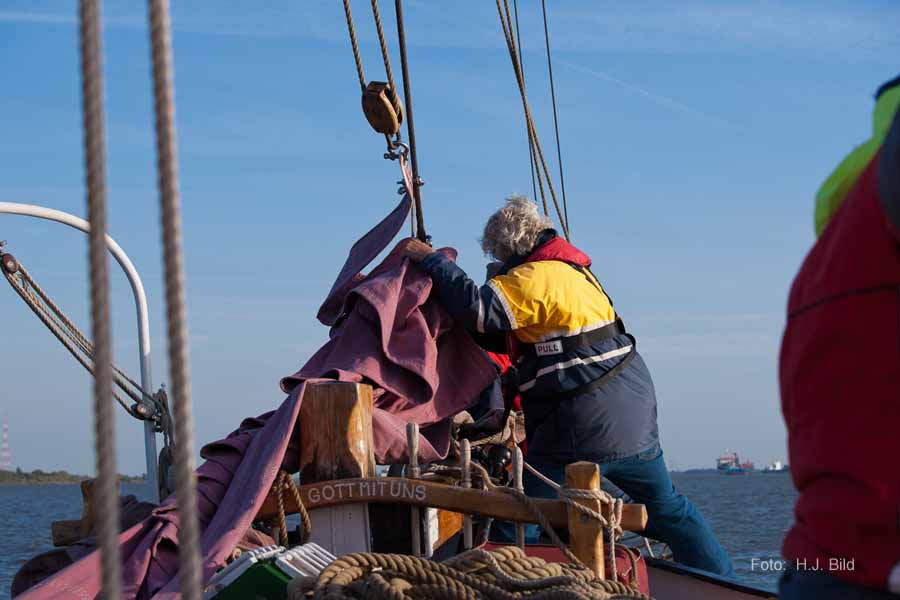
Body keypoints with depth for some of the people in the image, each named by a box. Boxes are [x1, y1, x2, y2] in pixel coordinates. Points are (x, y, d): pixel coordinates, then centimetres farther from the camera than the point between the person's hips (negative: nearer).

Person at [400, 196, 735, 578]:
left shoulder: (534, 278, -11)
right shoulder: (573, 269, 19)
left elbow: (478, 308, -25)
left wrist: (430, 259, -15)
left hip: (584, 426, -9)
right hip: (634, 410, 9)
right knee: (666, 507, 23)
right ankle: (724, 582, 28)